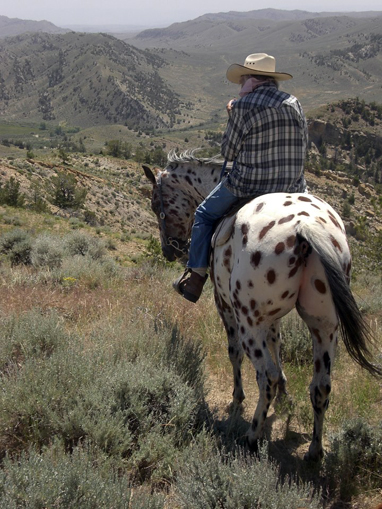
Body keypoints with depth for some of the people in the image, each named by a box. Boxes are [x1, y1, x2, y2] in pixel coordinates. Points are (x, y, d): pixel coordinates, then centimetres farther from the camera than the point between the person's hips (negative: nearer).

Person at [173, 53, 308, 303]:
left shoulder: (243, 106, -12)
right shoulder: (294, 104, 4)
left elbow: (228, 151, -5)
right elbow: (303, 145, 10)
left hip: (248, 186, -4)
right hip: (293, 188, 4)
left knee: (205, 215, 20)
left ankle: (196, 275, 17)